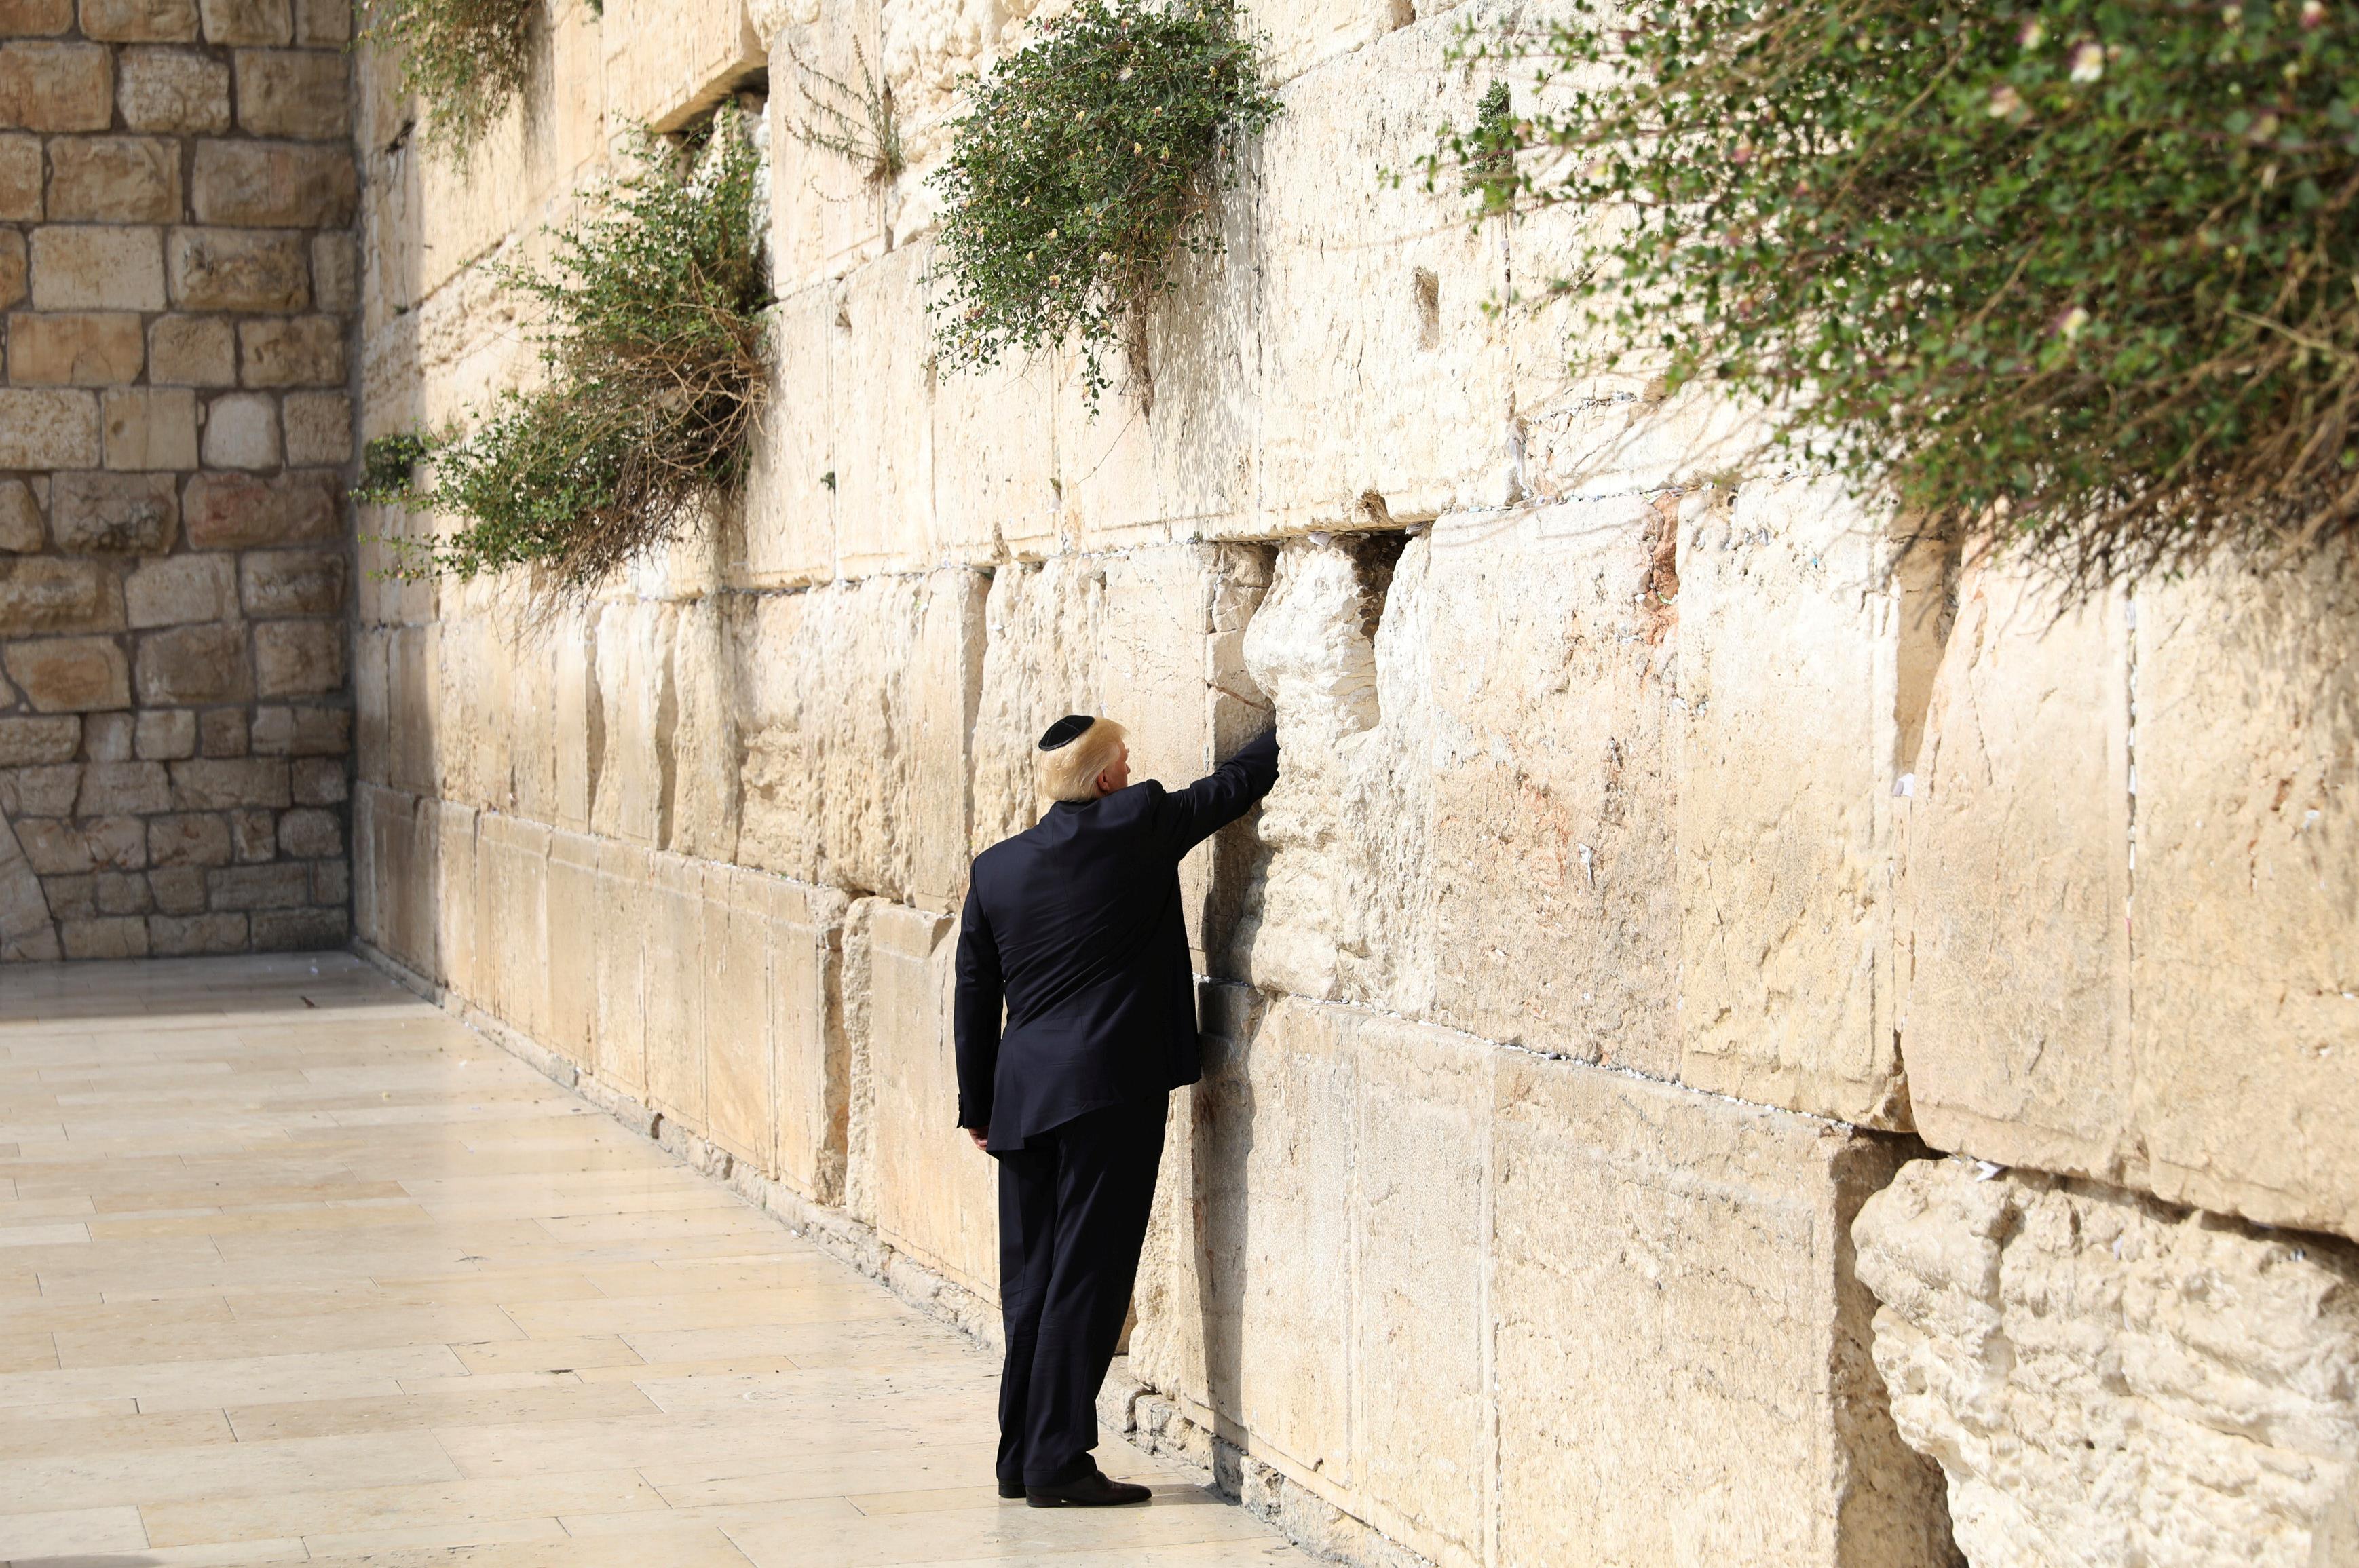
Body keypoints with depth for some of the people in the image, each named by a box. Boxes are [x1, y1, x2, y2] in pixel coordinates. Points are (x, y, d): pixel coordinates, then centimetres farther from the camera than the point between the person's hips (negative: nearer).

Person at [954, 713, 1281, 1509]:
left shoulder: (995, 868, 10)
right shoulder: (1138, 826, -5)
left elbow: (974, 998, 13)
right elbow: (1236, 783, 6)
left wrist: (978, 1108, 20)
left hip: (1021, 1092, 6)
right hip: (1109, 1087, -6)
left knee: (1030, 1279, 11)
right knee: (1087, 1277, -3)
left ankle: (1021, 1457, 16)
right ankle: (1058, 1461, -2)